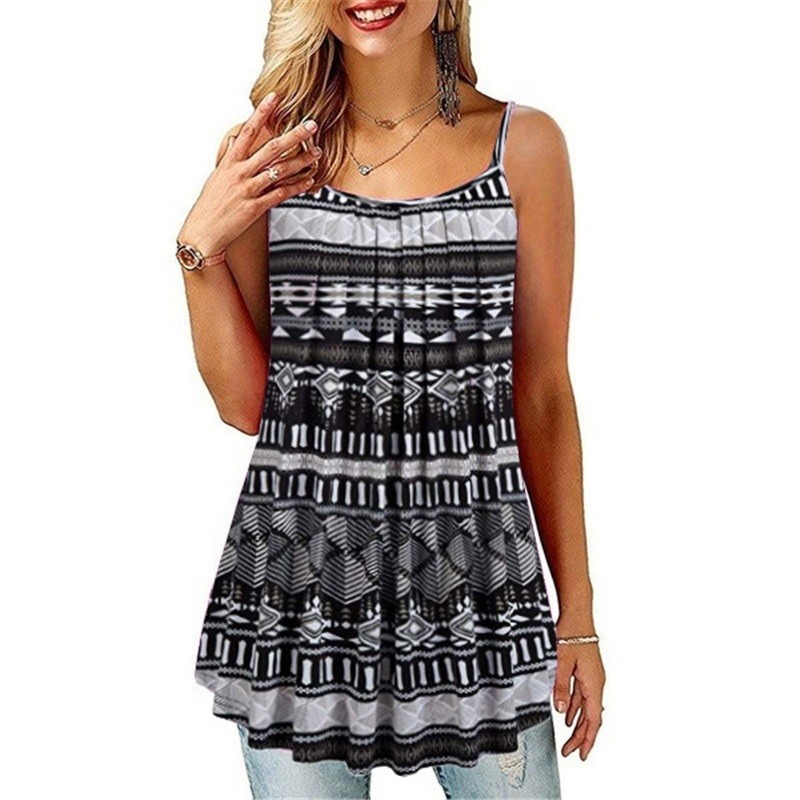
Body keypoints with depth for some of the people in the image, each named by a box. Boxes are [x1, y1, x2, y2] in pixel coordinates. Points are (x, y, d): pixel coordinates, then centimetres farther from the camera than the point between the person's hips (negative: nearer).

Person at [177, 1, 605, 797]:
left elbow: (543, 394, 3)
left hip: (475, 576, 0)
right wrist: (201, 248, -9)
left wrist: (577, 610, 4)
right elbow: (244, 404, 5)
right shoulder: (265, 159, 4)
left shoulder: (523, 143, 1)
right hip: (299, 574, 1)